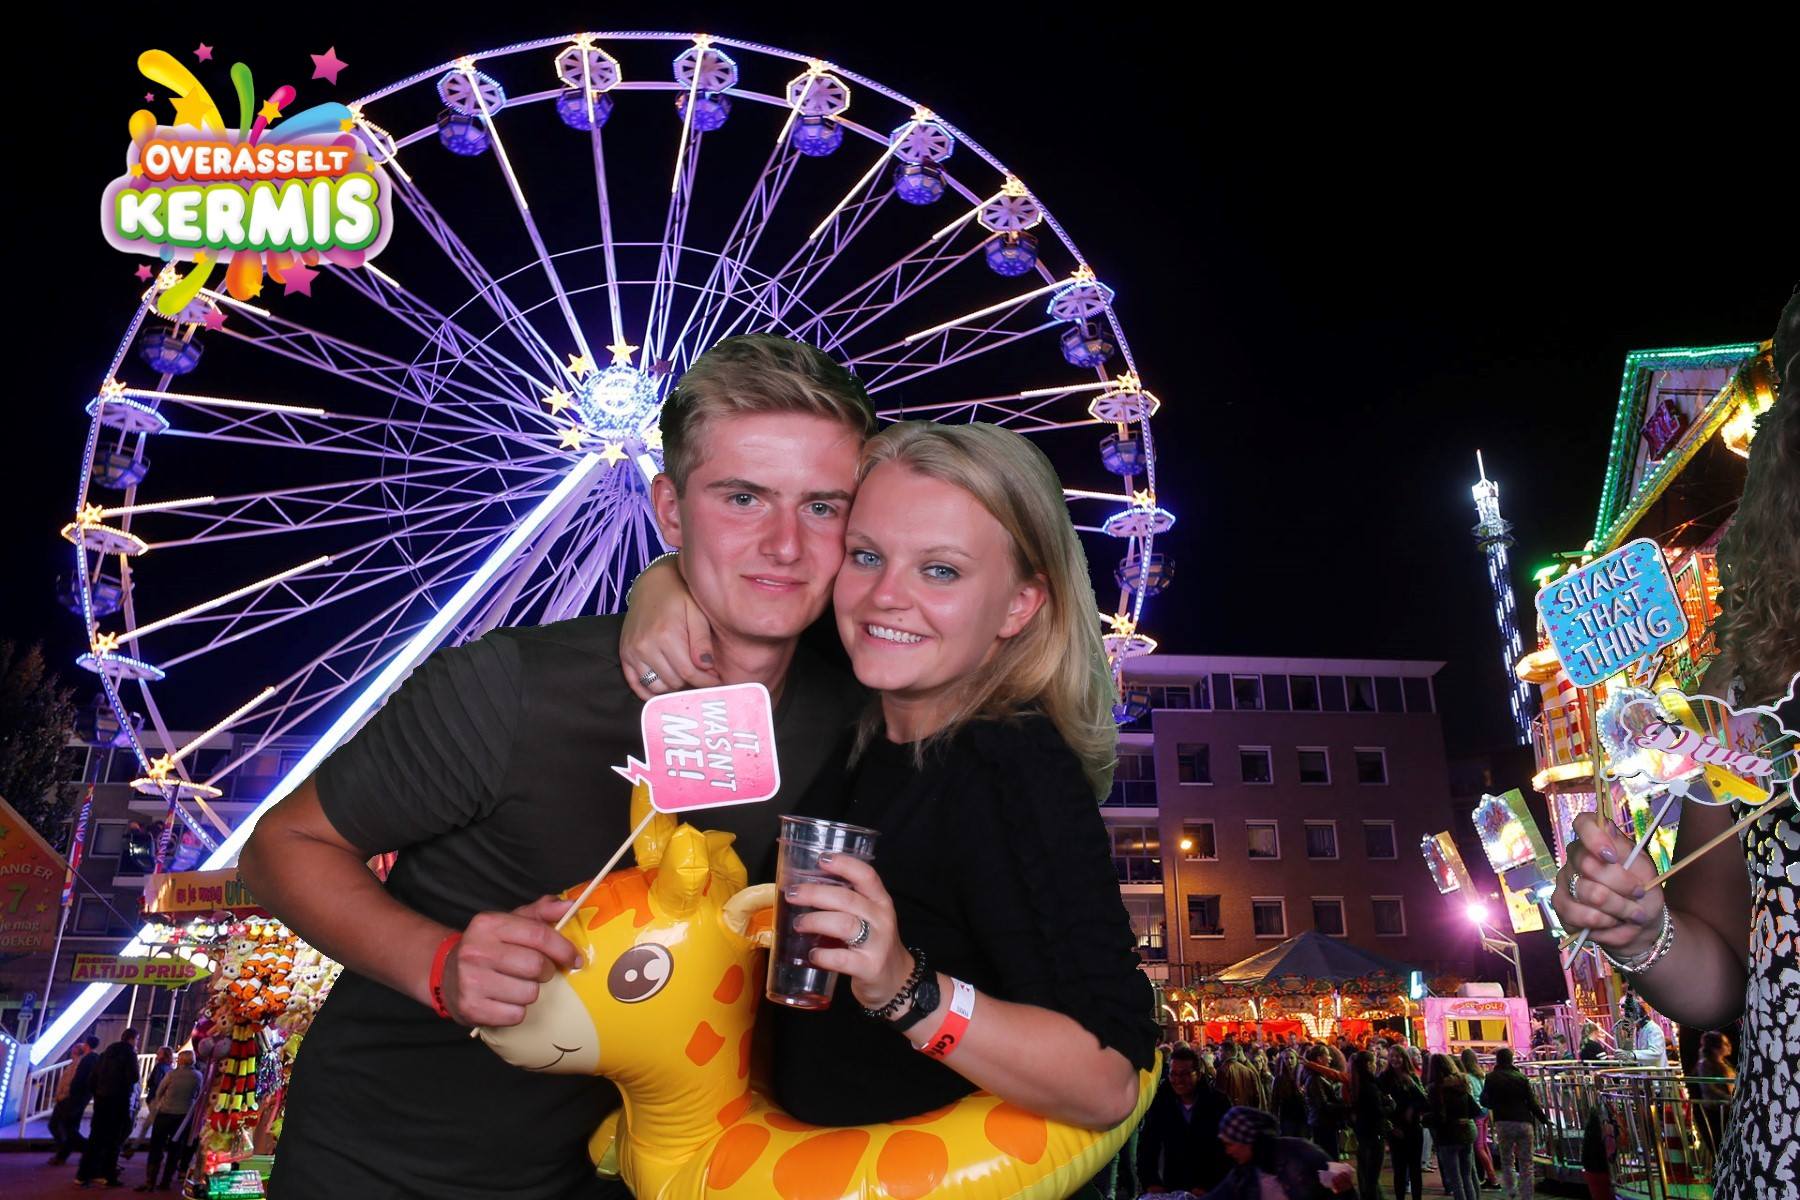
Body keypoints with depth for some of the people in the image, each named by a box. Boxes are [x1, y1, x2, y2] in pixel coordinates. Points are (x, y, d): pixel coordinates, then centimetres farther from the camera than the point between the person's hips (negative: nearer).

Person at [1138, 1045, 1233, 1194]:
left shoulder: (1217, 1102, -12)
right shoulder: (1159, 1102, -8)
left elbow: (1226, 1149, -12)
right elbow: (1147, 1145, -6)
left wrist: (1208, 1187, -21)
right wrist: (1150, 1182, -18)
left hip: (1212, 1189, -1)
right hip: (1172, 1188, 1)